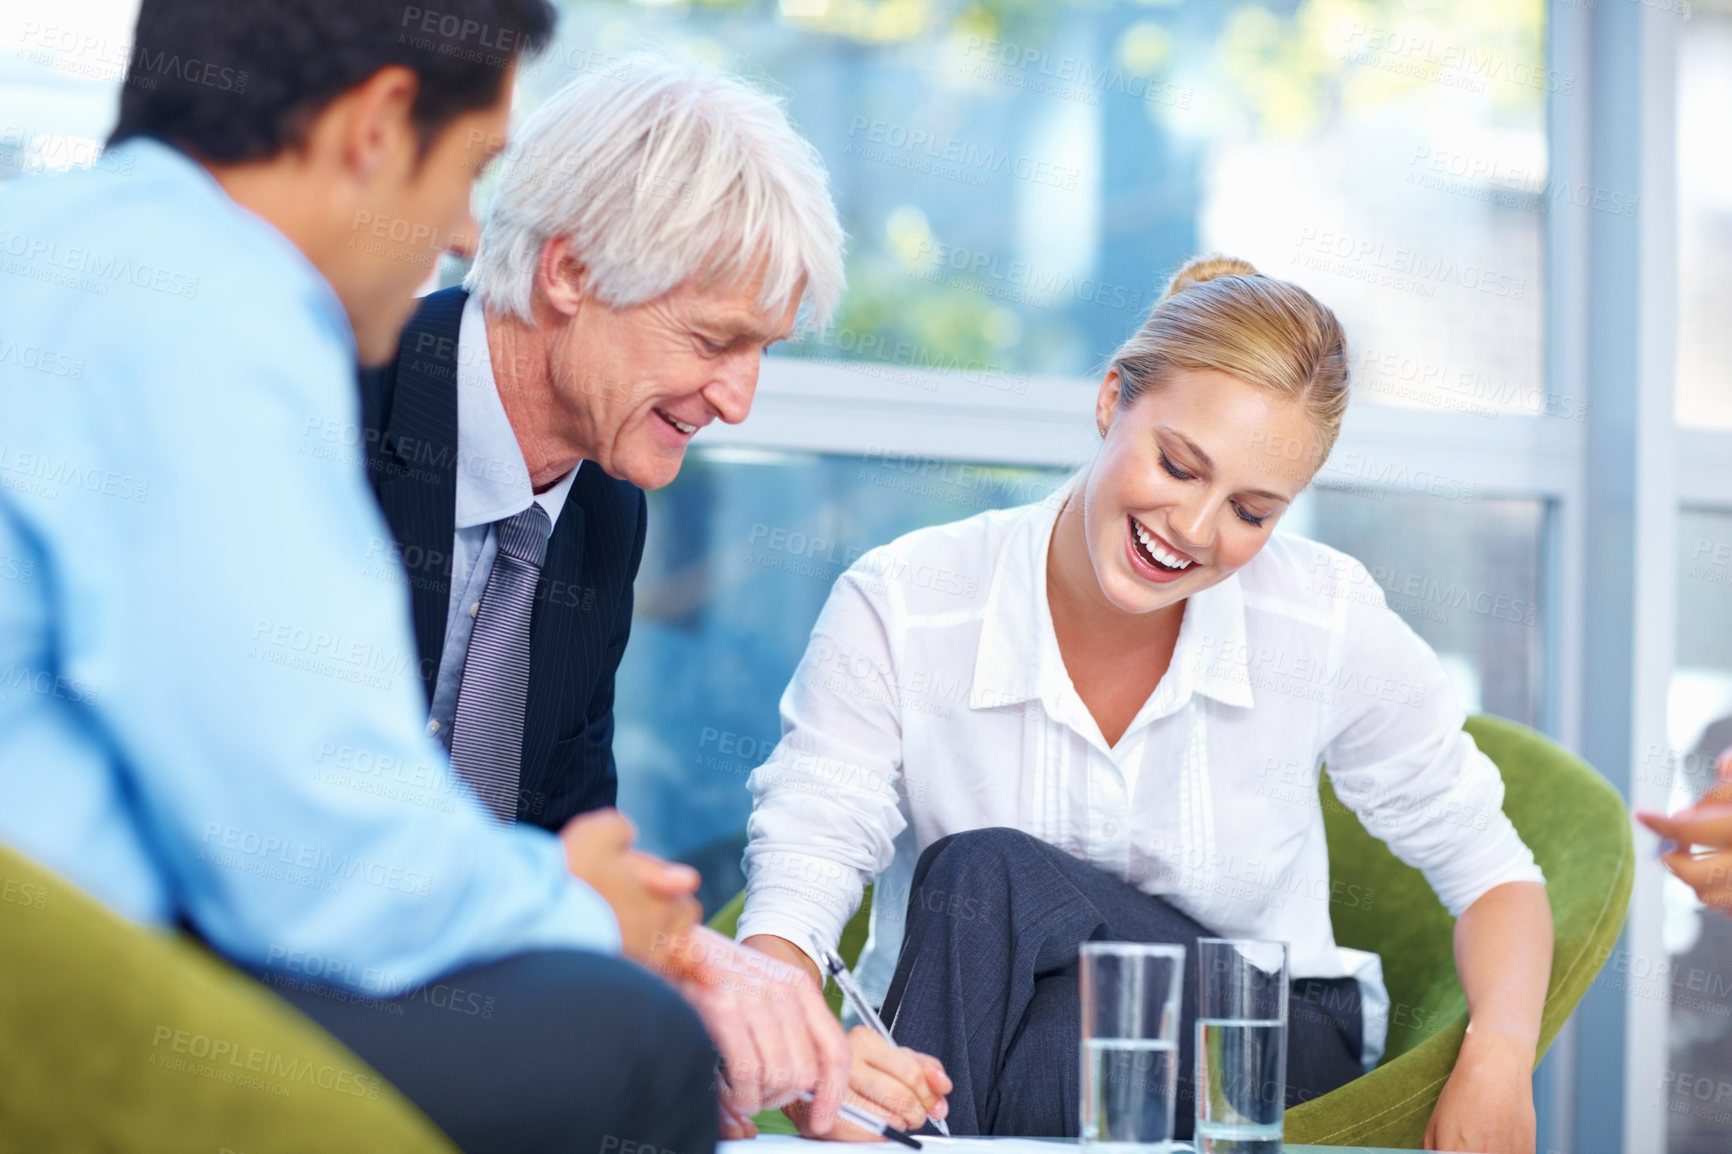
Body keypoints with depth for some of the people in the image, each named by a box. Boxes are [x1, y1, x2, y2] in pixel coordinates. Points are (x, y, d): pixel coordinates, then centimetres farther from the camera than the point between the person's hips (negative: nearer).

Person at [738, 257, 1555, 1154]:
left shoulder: (1328, 625, -11)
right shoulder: (897, 610, -15)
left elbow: (1489, 873, -1)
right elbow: (800, 867, -23)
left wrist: (1499, 1057, -22)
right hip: (952, 1056, 1)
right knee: (977, 872, -34)